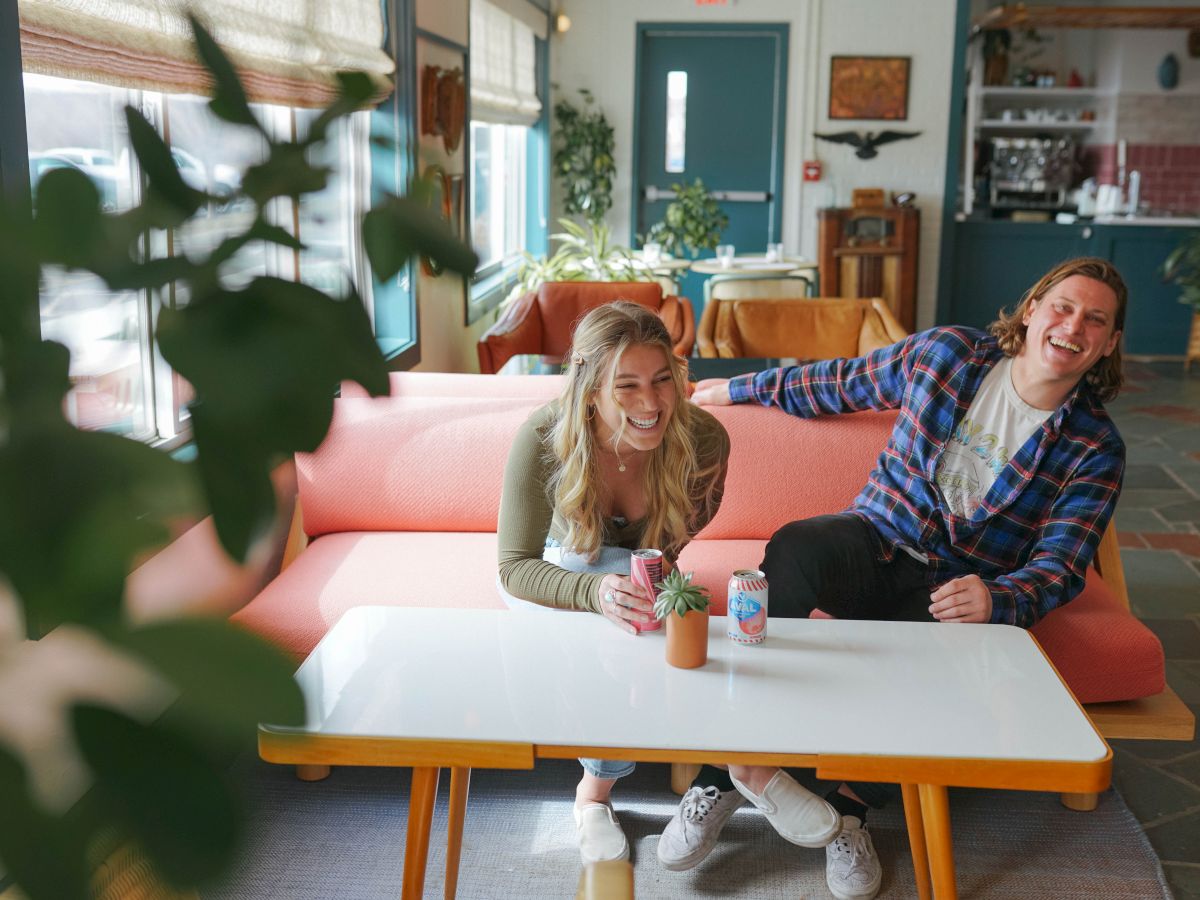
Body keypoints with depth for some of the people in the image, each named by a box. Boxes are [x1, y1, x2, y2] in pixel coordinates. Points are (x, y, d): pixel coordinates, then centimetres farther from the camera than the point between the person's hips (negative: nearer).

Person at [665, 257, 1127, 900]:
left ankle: (852, 806, -16)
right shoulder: (947, 352, 1)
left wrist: (995, 600, -31)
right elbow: (840, 384, 15)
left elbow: (1061, 566, -8)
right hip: (878, 540, 1)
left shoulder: (1095, 450, -1)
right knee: (794, 550, -33)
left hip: (957, 587, -1)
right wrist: (742, 388, 24)